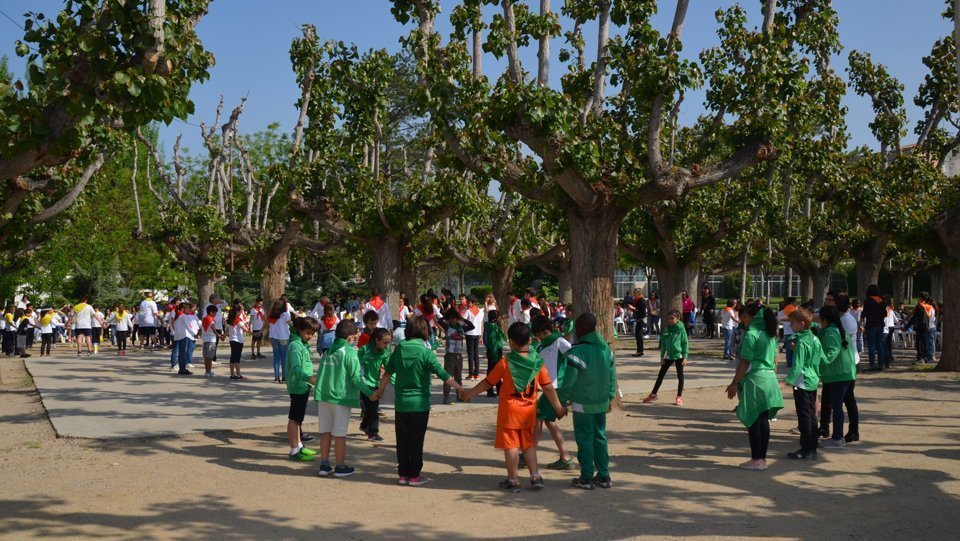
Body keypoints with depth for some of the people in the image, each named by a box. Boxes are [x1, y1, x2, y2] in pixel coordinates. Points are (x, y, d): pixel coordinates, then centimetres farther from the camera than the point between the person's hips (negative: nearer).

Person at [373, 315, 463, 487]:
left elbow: (387, 373, 8)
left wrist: (379, 391, 22)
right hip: (420, 402, -3)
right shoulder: (425, 351, -12)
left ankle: (403, 474, 17)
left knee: (402, 440, 11)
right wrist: (460, 389, -7)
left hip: (401, 402, 4)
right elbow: (442, 374, -14)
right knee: (417, 441, 4)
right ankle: (414, 475, 8)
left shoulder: (399, 349, 0)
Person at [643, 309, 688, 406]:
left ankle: (679, 397, 11)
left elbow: (685, 344, -8)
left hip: (679, 356, -5)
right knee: (660, 375, 8)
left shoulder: (681, 330, -9)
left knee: (680, 376, 3)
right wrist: (662, 356, 6)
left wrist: (685, 357, -12)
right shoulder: (666, 330, 4)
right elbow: (663, 344, 9)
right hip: (668, 356, 5)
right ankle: (653, 394, 17)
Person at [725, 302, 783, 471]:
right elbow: (774, 360, 17)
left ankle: (756, 459, 1)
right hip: (770, 378, 8)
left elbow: (745, 363, -14)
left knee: (753, 421, -1)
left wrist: (735, 383, -9)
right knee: (763, 420, 10)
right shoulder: (771, 335, 13)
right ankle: (763, 458, 14)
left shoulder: (751, 335, -11)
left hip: (754, 380, -8)